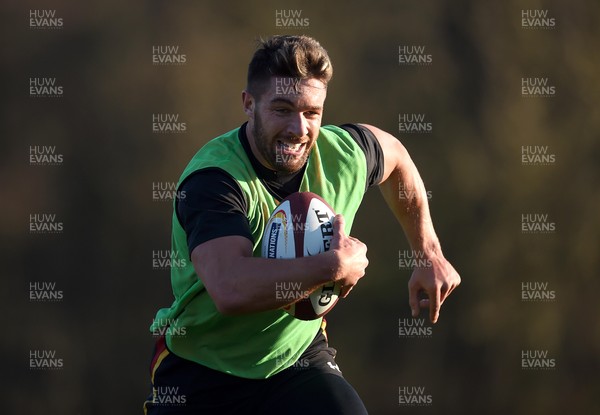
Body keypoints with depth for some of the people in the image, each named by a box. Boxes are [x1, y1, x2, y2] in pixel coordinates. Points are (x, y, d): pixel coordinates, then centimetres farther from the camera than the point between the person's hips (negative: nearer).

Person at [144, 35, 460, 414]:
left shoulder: (343, 153, -8)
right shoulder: (214, 179, -26)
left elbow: (395, 155, 19)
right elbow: (230, 289, -43)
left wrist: (430, 255, 18)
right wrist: (335, 266, -36)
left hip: (300, 362, 3)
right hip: (201, 375, -3)